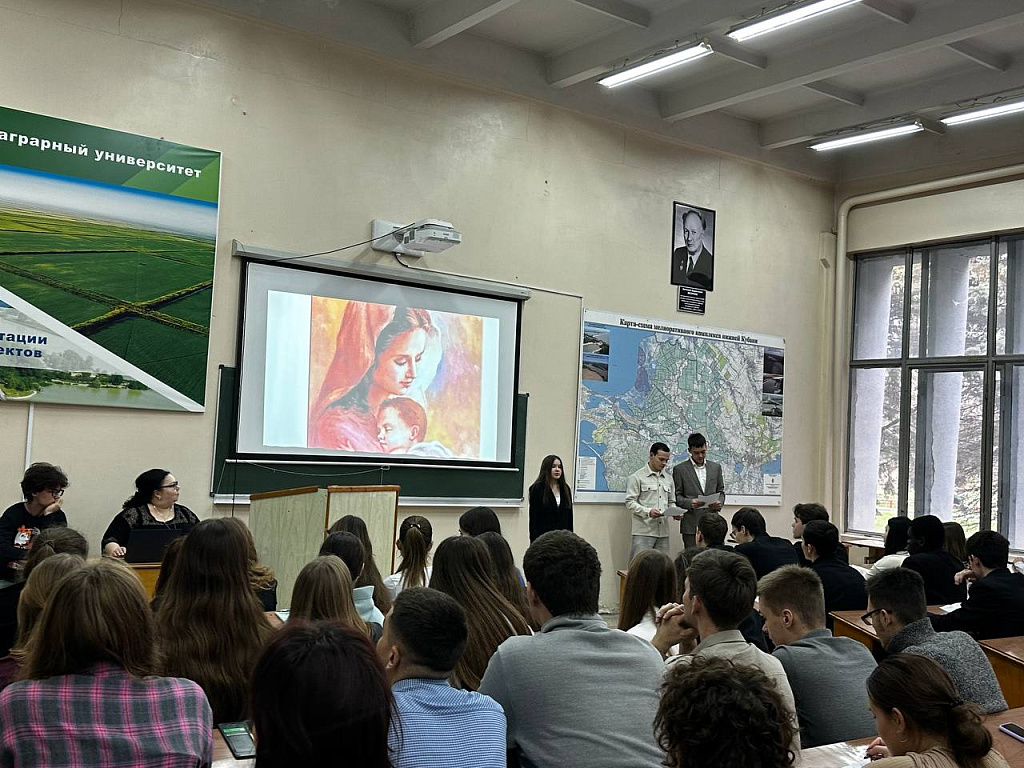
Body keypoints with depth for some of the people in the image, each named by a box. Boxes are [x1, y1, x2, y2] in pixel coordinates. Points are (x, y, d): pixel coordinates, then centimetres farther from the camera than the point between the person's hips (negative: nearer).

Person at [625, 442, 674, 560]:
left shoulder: (668, 479, 18)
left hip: (663, 532, 6)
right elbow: (630, 502, -6)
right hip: (643, 532, -6)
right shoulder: (637, 477, -1)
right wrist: (648, 512, -20)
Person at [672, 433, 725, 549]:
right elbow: (677, 496, 1)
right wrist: (689, 503, -18)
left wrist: (719, 502, -5)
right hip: (691, 525, -3)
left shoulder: (716, 467, 13)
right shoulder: (679, 469, 2)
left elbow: (721, 491, 17)